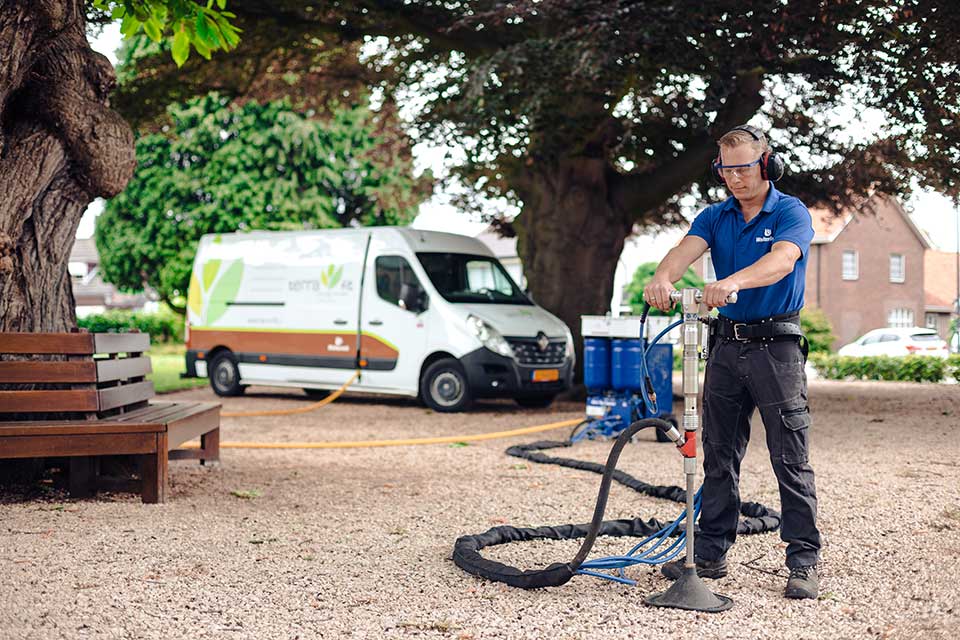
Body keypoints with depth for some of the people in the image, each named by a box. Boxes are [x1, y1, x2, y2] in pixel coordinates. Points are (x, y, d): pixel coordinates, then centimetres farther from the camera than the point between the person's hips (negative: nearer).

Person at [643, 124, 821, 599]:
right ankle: (710, 553, 19)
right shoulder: (715, 217, 10)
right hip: (726, 344, 5)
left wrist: (732, 282, -45)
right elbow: (687, 248, -10)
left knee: (791, 458, -3)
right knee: (718, 456, 10)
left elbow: (782, 259, -25)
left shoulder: (791, 213, -5)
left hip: (776, 345, -5)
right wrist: (662, 277, -34)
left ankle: (804, 561, 5)